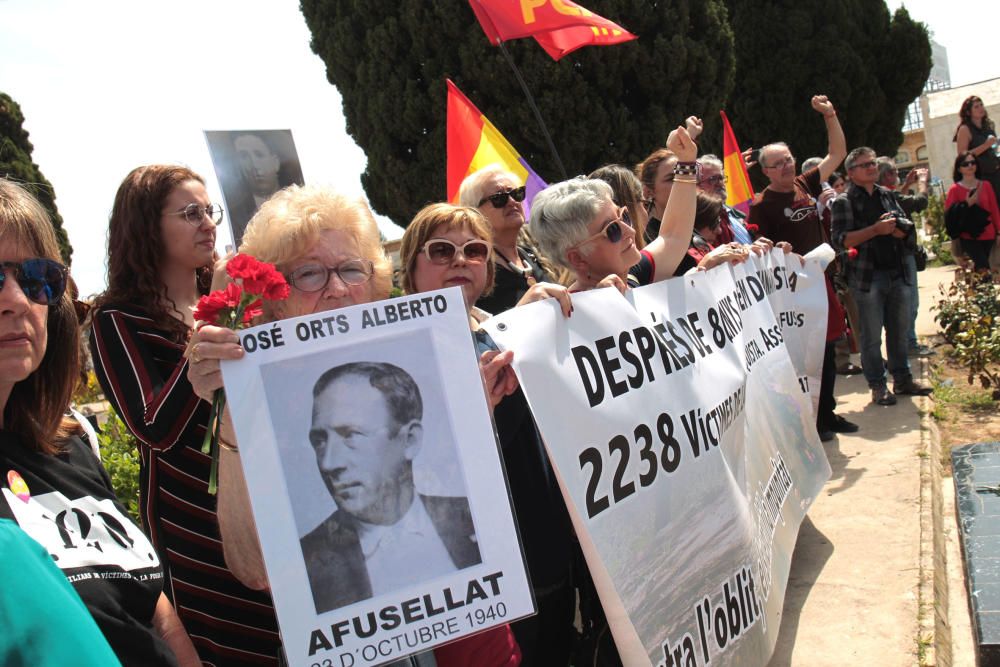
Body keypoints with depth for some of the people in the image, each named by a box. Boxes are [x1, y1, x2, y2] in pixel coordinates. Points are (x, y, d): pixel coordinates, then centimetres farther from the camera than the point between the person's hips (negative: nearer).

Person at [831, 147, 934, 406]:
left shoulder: (887, 195, 14)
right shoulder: (843, 202, -2)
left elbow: (907, 230, 14)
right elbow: (841, 239, -13)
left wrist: (894, 227, -7)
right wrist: (875, 230, -18)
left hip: (898, 272, 5)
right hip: (868, 276, -5)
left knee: (899, 331, 11)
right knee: (872, 336, 1)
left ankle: (903, 379, 22)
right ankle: (878, 386, 10)